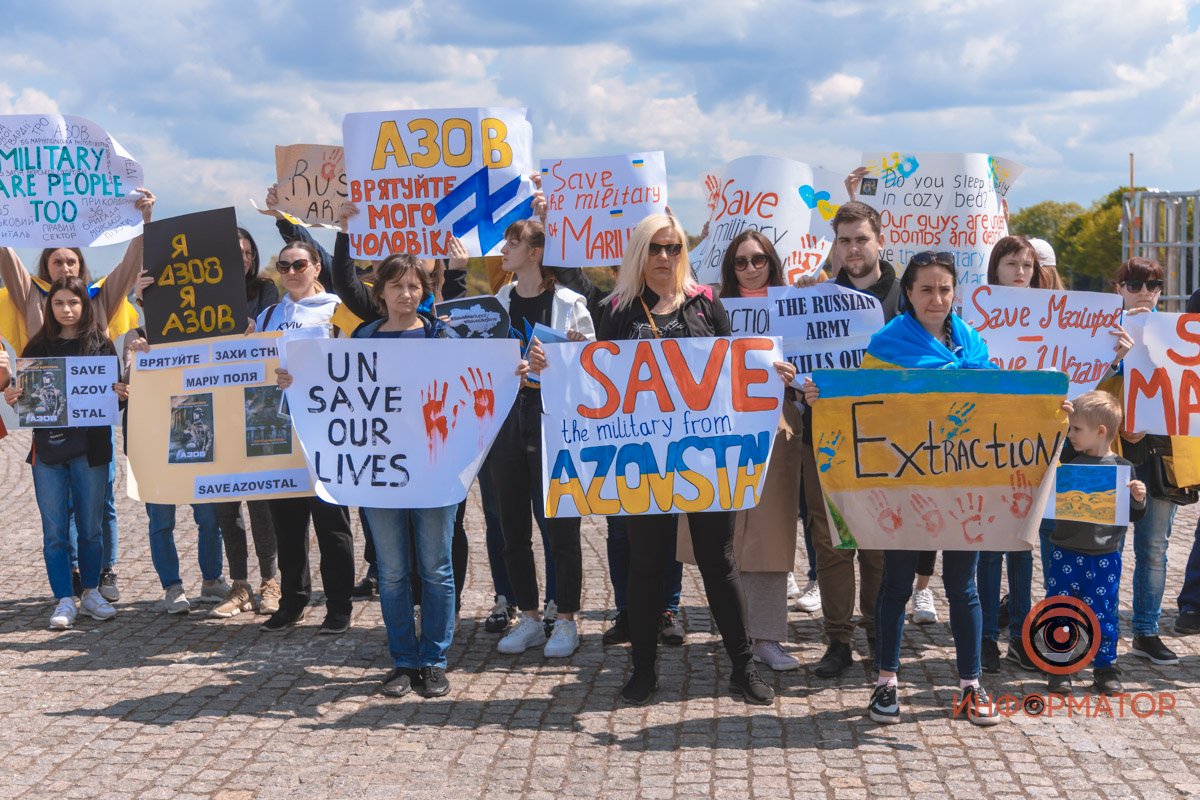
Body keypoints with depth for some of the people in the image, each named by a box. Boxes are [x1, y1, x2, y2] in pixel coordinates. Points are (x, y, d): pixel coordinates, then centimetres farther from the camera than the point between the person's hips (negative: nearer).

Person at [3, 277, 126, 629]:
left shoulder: (101, 345, 4)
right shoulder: (38, 346, 7)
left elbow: (115, 392, 4)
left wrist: (120, 394, -18)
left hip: (90, 447, -1)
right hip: (48, 448, 1)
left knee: (91, 527, 8)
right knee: (54, 530, 2)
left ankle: (91, 593, 22)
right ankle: (64, 601, 9)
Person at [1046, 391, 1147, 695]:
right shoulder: (1068, 459, 1)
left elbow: (1133, 516, 5)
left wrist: (1138, 498, -18)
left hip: (1104, 559, -2)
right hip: (1065, 555, 2)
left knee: (1103, 614, 7)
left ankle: (1106, 669, 21)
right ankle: (1059, 670, 14)